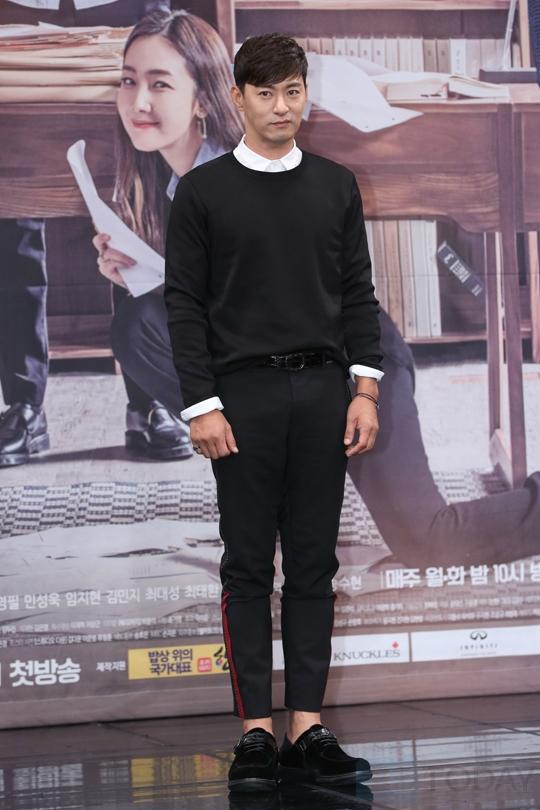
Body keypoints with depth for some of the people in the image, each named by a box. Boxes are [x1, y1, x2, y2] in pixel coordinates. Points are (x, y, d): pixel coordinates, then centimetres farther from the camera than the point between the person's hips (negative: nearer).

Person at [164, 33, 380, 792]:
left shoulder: (336, 186, 8)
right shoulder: (204, 191, -1)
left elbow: (358, 296, 7)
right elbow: (185, 304, -4)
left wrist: (366, 390, -2)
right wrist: (202, 405, -11)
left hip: (322, 393, 3)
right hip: (244, 395, -3)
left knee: (314, 565, 5)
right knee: (248, 567, 1)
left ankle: (307, 727, 10)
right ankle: (256, 730, 6)